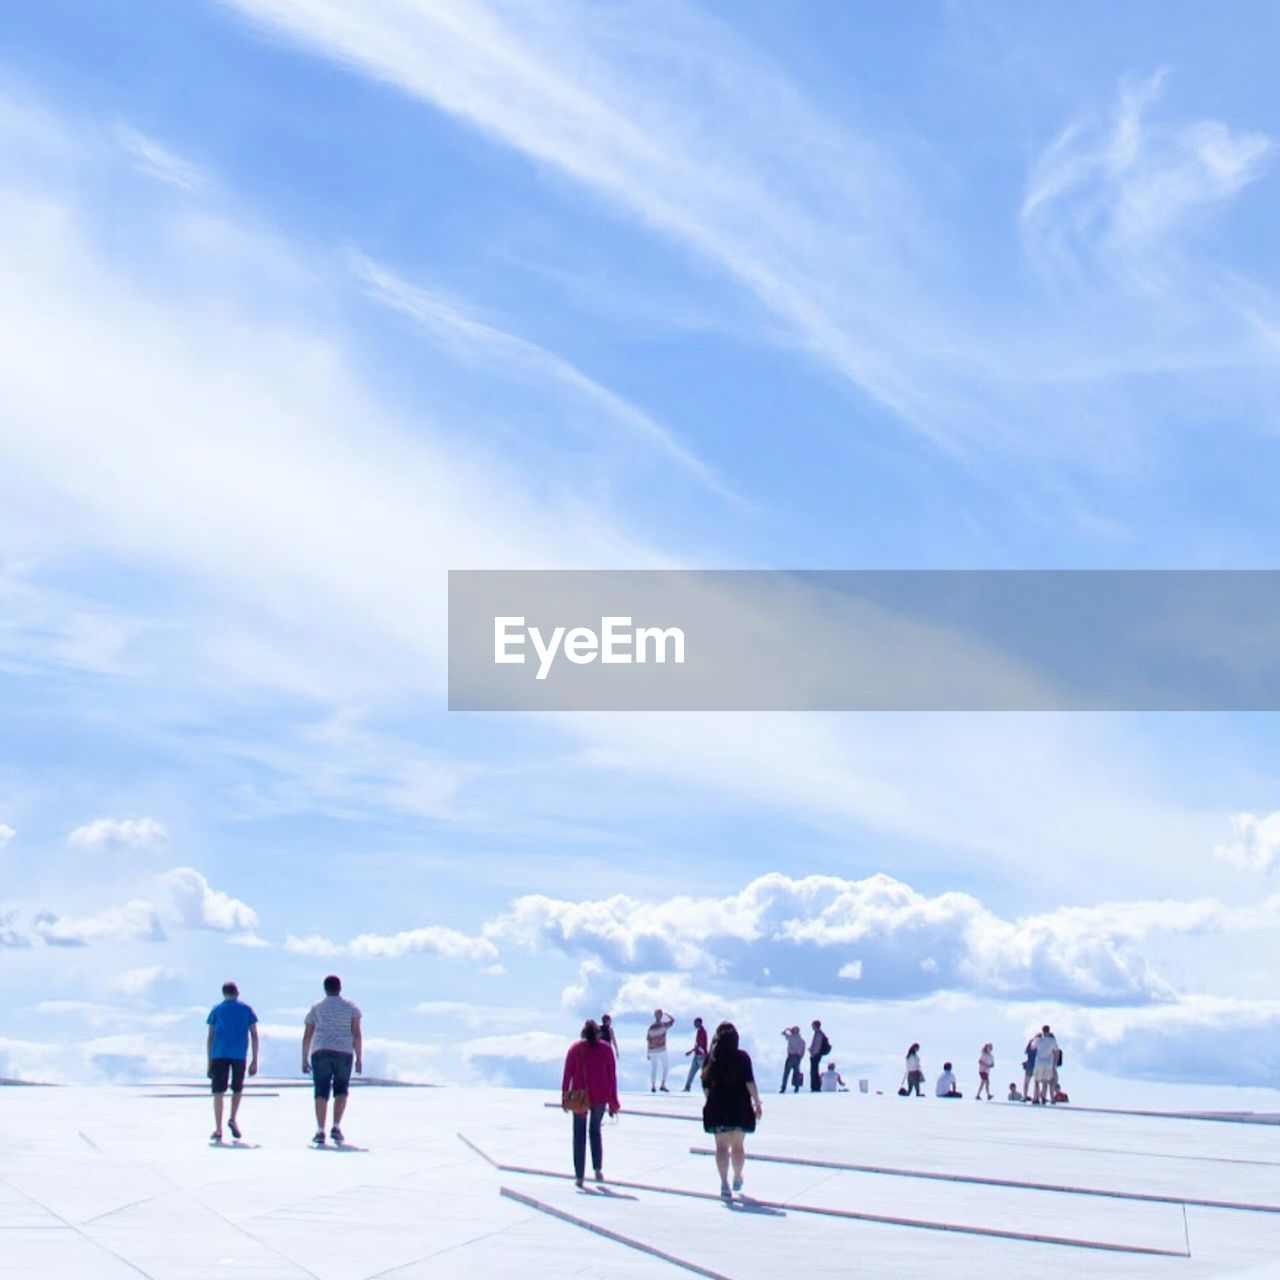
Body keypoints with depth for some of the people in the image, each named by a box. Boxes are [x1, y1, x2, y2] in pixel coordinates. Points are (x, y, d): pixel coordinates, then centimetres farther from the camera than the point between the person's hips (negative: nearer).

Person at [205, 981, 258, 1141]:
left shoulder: (216, 1010, 12)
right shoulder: (246, 1009, 13)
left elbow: (210, 1038, 9)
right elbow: (254, 1036, 8)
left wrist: (209, 1062, 12)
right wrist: (255, 1061, 10)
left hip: (219, 1054, 0)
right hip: (239, 1054, 0)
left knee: (218, 1092, 2)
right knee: (237, 1089, 18)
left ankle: (218, 1130, -4)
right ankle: (233, 1119, -1)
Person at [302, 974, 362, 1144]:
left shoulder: (315, 1008, 12)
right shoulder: (350, 1007, 9)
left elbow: (307, 1036, 8)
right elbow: (357, 1034, 1)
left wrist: (304, 1060, 12)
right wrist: (359, 1058, 2)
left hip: (320, 1053, 0)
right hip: (344, 1053, 0)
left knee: (321, 1092, 0)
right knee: (341, 1090, 12)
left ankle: (320, 1131, -9)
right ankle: (336, 1127, -2)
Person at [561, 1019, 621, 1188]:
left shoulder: (575, 1048, 0)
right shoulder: (606, 1048, 2)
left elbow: (567, 1073, -2)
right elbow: (612, 1075, 1)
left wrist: (564, 1096, 4)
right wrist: (613, 1101, 6)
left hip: (580, 1097, -1)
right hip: (600, 1096, 1)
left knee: (579, 1134, 7)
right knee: (595, 1131, 20)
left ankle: (579, 1176, 4)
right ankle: (598, 1169, 6)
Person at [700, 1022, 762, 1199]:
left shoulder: (711, 1057, 2)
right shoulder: (742, 1056, -4)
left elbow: (706, 1084, 4)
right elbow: (750, 1082, -9)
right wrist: (757, 1104, -6)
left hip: (717, 1106, 0)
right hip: (740, 1105, 0)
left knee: (722, 1146, 1)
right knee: (738, 1145, 15)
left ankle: (724, 1183, -11)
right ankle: (737, 1179, 30)